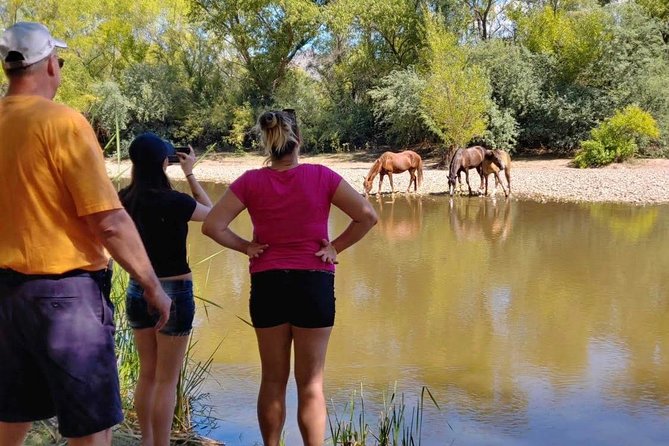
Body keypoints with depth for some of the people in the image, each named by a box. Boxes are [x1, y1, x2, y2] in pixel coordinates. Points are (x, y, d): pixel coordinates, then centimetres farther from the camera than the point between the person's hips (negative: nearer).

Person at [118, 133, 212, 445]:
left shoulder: (125, 199, -4)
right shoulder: (173, 202, -19)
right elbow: (211, 212, 1)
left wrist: (144, 165, 12)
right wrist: (190, 173, 5)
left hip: (137, 291, 6)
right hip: (173, 294, -6)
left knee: (147, 374, 19)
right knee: (167, 381, 4)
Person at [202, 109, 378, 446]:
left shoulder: (251, 182, -3)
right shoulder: (321, 177, -6)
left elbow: (212, 225, -9)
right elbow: (367, 216, -11)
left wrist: (245, 247, 2)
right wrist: (336, 247, -3)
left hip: (267, 283, 2)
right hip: (314, 282, -1)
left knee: (273, 380, 14)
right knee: (311, 383, 6)